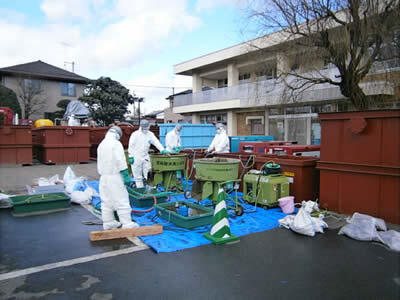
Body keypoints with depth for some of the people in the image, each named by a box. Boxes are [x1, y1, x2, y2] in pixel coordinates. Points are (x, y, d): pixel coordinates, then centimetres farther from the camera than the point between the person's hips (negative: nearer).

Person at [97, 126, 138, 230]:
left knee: (106, 201, 13)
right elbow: (121, 161, -17)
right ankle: (127, 223, -3)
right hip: (114, 176, -8)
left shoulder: (101, 144, 14)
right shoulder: (116, 144, -11)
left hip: (104, 176, 8)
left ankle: (108, 222, 19)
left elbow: (99, 162, 17)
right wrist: (126, 175, -15)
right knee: (121, 200, -5)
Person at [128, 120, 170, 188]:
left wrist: (162, 150, -21)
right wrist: (131, 157, -11)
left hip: (145, 157, 4)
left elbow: (156, 142, -6)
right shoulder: (135, 134, -6)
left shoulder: (150, 134, 5)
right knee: (138, 176, 2)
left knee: (148, 174, 4)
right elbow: (131, 146, -5)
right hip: (136, 158, -3)